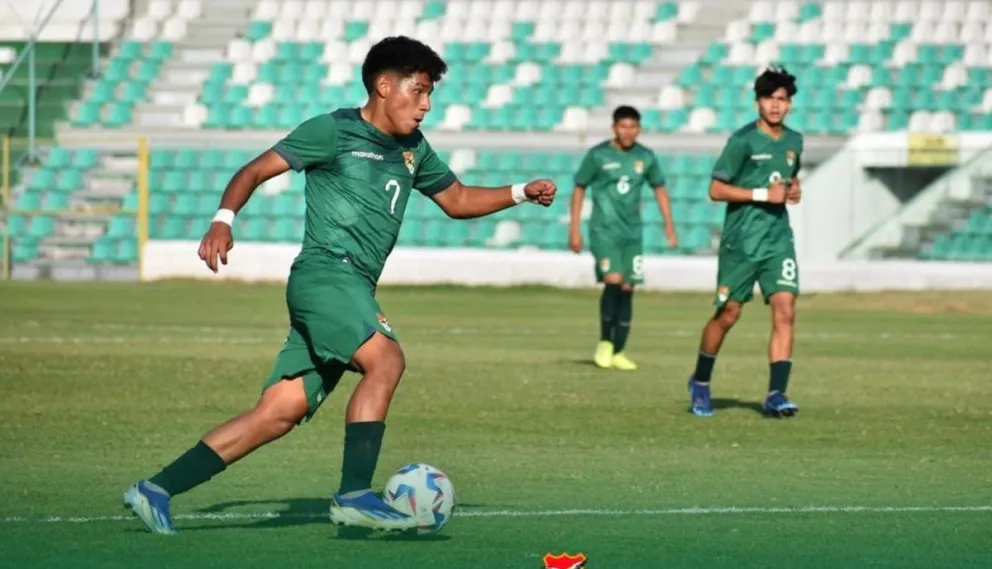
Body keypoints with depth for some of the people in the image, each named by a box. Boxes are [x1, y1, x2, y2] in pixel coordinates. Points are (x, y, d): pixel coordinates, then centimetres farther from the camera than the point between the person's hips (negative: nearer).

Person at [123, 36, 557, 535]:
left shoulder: (413, 149, 22)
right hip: (325, 272, -8)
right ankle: (355, 495, -31)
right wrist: (223, 220, -18)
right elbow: (254, 171, -1)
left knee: (280, 412, 1)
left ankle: (156, 490, 3)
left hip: (354, 290, 8)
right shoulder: (333, 131, 0)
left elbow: (458, 200, 33)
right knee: (385, 358, -28)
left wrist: (520, 193, 19)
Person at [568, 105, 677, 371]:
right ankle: (605, 342, -5)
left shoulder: (645, 157, 5)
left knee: (627, 289, 2)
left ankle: (618, 352, 11)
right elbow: (579, 189, 3)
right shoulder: (598, 155, -5)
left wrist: (669, 225, 11)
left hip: (632, 232, 4)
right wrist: (575, 229, 0)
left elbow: (659, 188, 17)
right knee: (613, 280, -20)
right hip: (604, 230, -4)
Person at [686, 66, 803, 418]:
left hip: (778, 239, 4)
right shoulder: (743, 141, -9)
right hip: (741, 240, -4)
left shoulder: (793, 141, 9)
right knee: (728, 314, 5)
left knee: (785, 310, -11)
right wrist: (763, 194, -18)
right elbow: (716, 190, -11)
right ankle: (700, 382, 27)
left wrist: (793, 190, 6)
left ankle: (776, 395, -13)